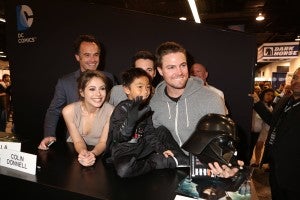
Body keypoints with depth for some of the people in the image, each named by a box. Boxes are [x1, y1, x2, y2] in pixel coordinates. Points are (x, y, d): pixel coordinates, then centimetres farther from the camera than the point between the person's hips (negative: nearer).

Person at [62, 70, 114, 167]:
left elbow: (103, 142, -12)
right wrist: (83, 152, -31)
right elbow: (78, 141, -10)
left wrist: (93, 154, -32)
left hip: (99, 155, -1)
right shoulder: (69, 111, -16)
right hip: (74, 152, 1)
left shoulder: (110, 111, -19)